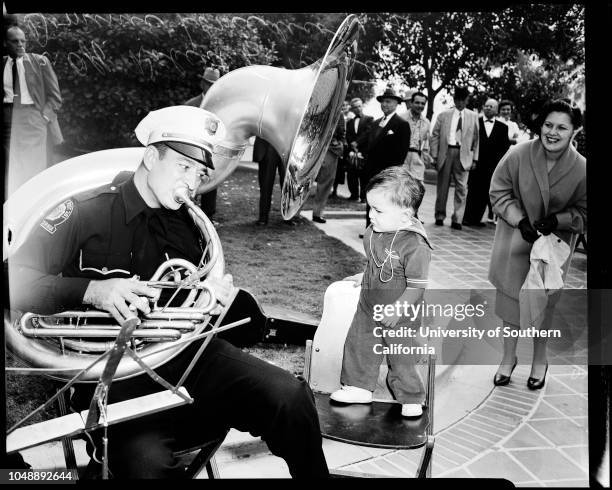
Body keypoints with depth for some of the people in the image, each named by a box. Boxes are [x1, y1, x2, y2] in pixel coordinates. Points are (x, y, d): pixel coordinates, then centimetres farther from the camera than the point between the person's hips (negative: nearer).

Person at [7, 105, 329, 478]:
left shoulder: (190, 224, 15)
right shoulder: (88, 211, -1)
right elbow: (15, 280, -8)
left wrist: (217, 297, 2)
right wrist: (92, 290, -23)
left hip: (190, 354, 5)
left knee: (291, 398, -20)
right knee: (147, 463, -36)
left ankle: (313, 472, 4)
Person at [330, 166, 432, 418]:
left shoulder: (415, 245, -29)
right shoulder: (375, 232, -6)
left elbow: (416, 286, -26)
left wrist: (395, 311, -28)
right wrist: (363, 276, 15)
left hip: (397, 316, -7)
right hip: (367, 307, 7)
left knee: (401, 359, 9)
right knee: (358, 345, 17)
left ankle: (411, 399, 31)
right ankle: (360, 386, 37)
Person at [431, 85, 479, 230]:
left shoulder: (473, 116, 10)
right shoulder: (443, 115, 8)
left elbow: (476, 138, 7)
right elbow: (435, 136, 6)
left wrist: (475, 159, 1)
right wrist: (435, 156, -1)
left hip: (463, 155, 0)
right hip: (446, 152, 0)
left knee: (461, 187, -5)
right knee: (442, 185, 6)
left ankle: (457, 219, -1)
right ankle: (440, 216, 20)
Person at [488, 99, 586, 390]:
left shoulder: (581, 168, -15)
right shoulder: (518, 155, -17)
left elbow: (583, 212, -5)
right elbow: (499, 192, -8)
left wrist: (557, 220, -24)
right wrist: (520, 220, -20)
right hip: (516, 240, 0)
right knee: (511, 298, 12)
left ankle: (539, 360, 37)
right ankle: (509, 357, 33)